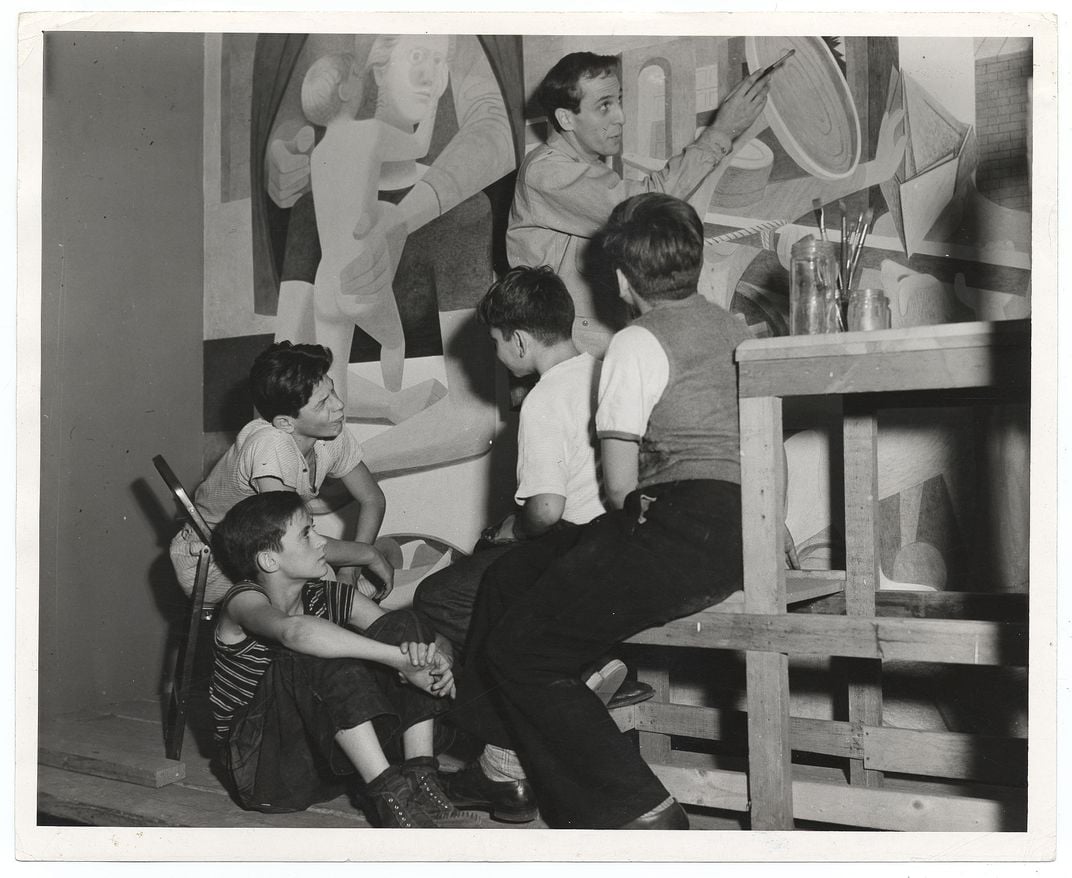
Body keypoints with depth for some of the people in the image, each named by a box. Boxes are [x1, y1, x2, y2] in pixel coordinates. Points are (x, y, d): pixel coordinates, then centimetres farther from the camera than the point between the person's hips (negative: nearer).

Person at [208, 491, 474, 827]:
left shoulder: (330, 598, 4)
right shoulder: (244, 601, -16)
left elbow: (405, 636, -3)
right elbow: (294, 631, -40)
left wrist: (433, 659, -29)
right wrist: (399, 657, -46)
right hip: (261, 768, -6)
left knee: (403, 624, -10)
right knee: (326, 656, -32)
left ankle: (421, 777, -20)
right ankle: (390, 794, -33)